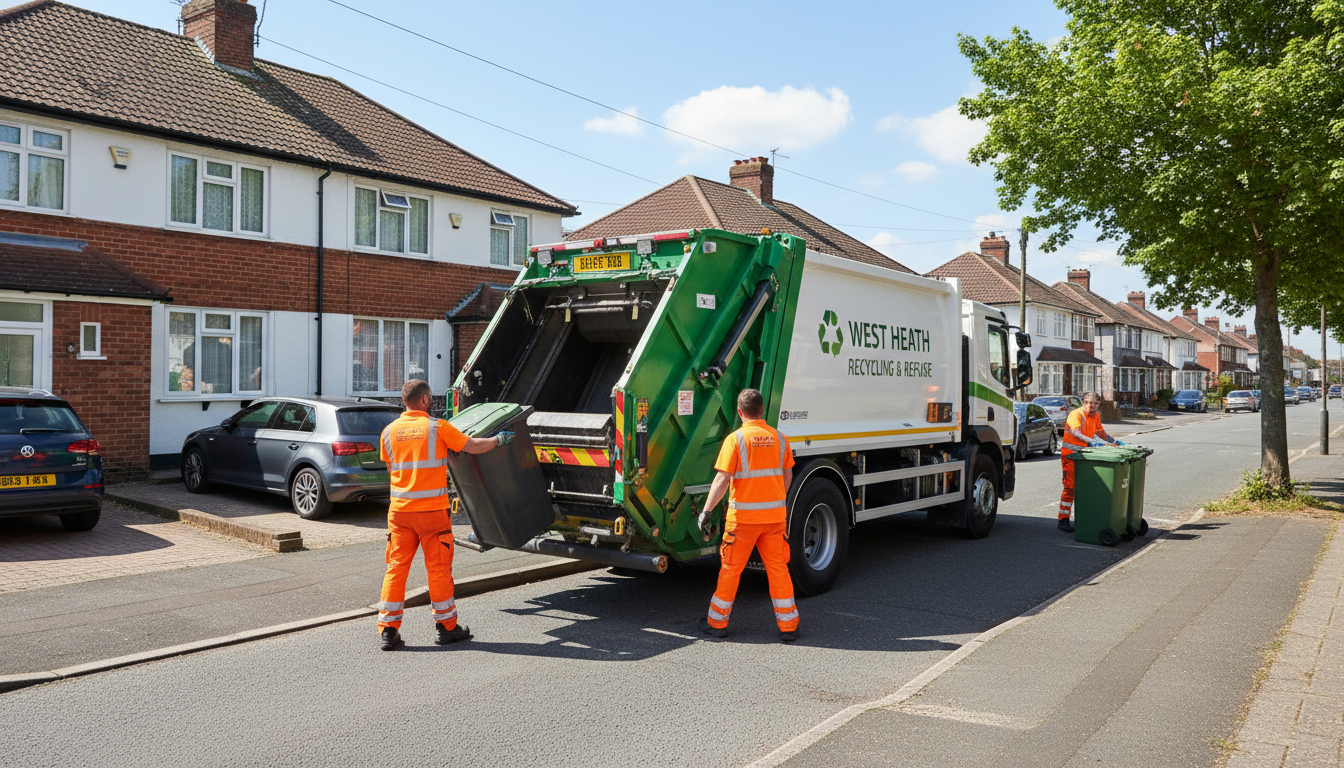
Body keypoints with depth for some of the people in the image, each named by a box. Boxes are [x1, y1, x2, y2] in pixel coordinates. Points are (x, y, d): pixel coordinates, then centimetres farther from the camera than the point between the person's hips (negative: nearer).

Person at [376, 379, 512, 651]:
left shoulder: (389, 431, 6)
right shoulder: (438, 427, -7)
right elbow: (473, 446, -2)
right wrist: (499, 439, 16)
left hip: (400, 509, 4)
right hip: (432, 510, -4)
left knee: (396, 567, 8)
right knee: (438, 568, 6)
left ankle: (388, 630, 8)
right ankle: (447, 627, 18)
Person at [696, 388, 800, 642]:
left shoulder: (735, 439, -10)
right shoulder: (778, 438, 4)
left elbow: (722, 480, -15)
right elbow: (788, 475, 12)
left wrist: (707, 510, -10)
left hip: (744, 516, -4)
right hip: (775, 515, 4)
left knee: (730, 569, 8)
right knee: (778, 568, 11)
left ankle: (717, 622, 20)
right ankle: (788, 625, 14)